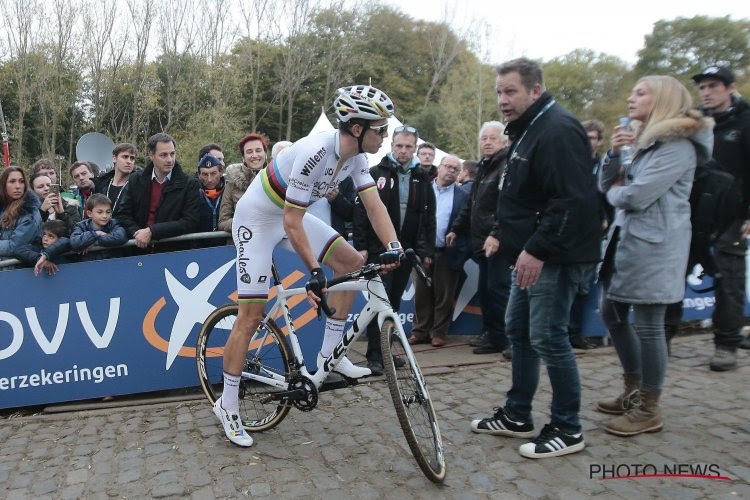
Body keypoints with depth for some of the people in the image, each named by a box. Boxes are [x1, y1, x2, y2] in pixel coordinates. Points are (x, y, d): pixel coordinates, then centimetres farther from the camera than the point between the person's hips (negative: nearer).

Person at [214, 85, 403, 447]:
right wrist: (314, 272, -32)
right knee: (251, 315, -7)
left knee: (352, 262, -2)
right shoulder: (315, 152, -32)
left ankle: (329, 356, 7)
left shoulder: (355, 155, -8)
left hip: (291, 215, 8)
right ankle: (227, 405, 9)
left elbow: (374, 205, -11)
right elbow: (292, 222, -31)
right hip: (257, 219, -8)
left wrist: (393, 247, -26)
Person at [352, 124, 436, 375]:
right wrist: (360, 245, -10)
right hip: (379, 249, -4)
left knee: (394, 302, 11)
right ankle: (374, 355, 0)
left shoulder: (421, 178, 10)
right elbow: (361, 211, -4)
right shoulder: (376, 173, -1)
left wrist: (427, 250, 6)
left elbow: (429, 216, 11)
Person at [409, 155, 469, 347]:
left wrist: (460, 255, -8)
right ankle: (420, 332, 17)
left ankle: (439, 333, 16)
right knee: (421, 294, 6)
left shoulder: (463, 197, 4)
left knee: (444, 296, 5)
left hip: (448, 254, -1)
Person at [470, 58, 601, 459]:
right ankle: (517, 416, 28)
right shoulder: (527, 130, 17)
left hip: (555, 257, -11)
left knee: (548, 339, -4)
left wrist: (537, 250, -24)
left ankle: (567, 429, 14)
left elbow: (573, 201, -25)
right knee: (518, 331, 15)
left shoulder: (557, 130, -16)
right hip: (532, 255, 11)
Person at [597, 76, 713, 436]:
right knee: (611, 313, 15)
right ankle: (633, 392, 29)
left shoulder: (678, 144, -11)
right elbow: (607, 185, 15)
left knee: (647, 325, -3)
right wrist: (614, 153, -1)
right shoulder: (646, 141, 20)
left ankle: (648, 410, 11)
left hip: (654, 245, -10)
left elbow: (636, 196, -21)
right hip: (629, 239, 10)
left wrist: (616, 192, 1)